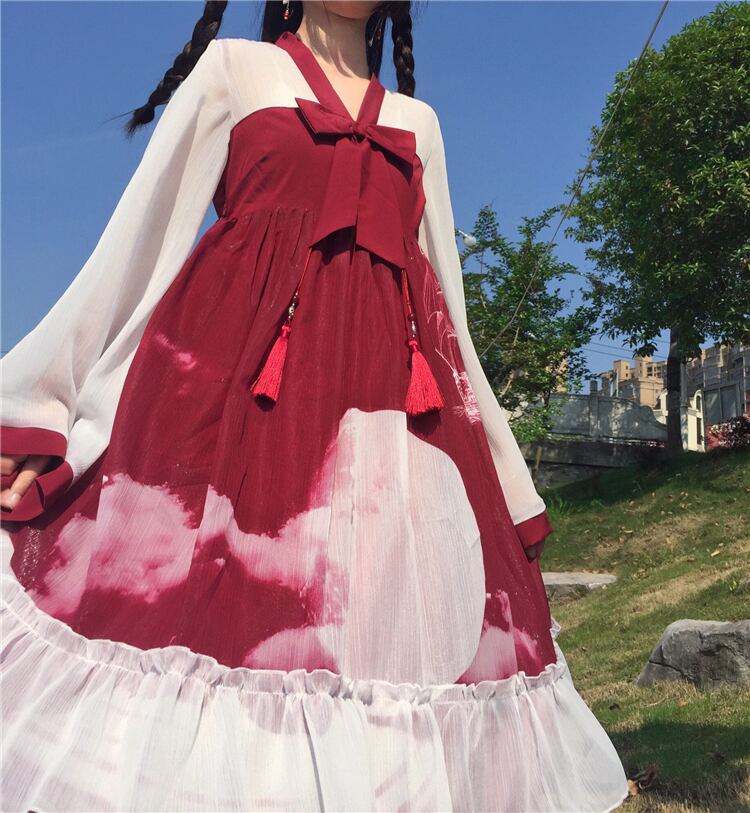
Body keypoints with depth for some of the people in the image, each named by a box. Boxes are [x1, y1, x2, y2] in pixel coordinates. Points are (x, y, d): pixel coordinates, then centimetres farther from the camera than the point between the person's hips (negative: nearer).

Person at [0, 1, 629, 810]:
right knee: (204, 604, -10)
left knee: (404, 621, -2)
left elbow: (449, 315, 20)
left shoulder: (418, 122, 25)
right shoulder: (234, 67, 16)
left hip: (396, 398, 4)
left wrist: (504, 481, 16)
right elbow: (144, 236, 8)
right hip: (233, 380, -3)